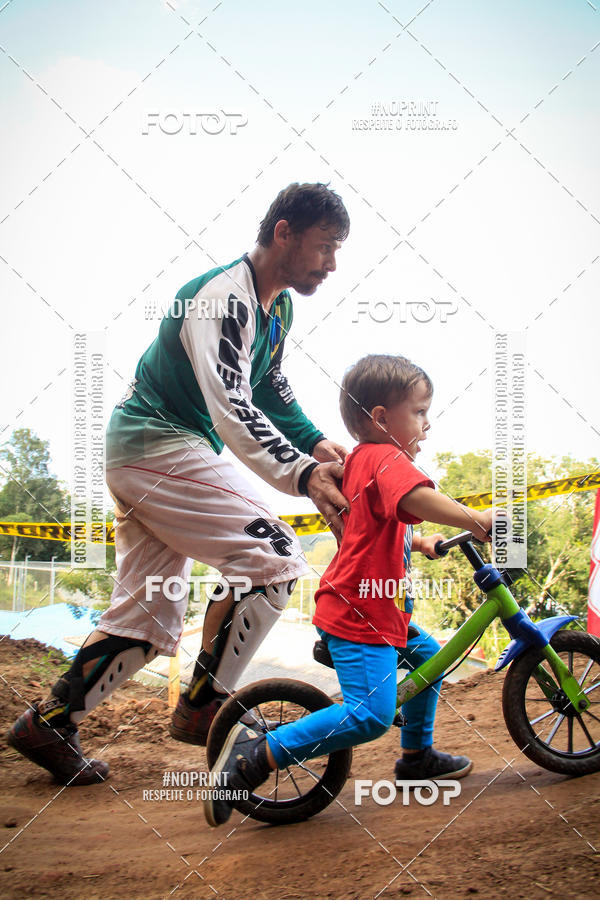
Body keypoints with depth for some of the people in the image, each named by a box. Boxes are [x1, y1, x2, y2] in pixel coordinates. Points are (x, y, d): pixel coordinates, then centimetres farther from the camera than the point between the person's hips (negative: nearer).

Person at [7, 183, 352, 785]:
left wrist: (316, 443, 5)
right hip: (159, 445, -10)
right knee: (273, 556, -18)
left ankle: (46, 723, 18)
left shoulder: (277, 306, 11)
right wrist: (301, 475, -45)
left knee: (149, 617, 10)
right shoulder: (222, 298, -20)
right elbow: (231, 408, -33)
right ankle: (203, 707, -7)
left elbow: (270, 387, 22)